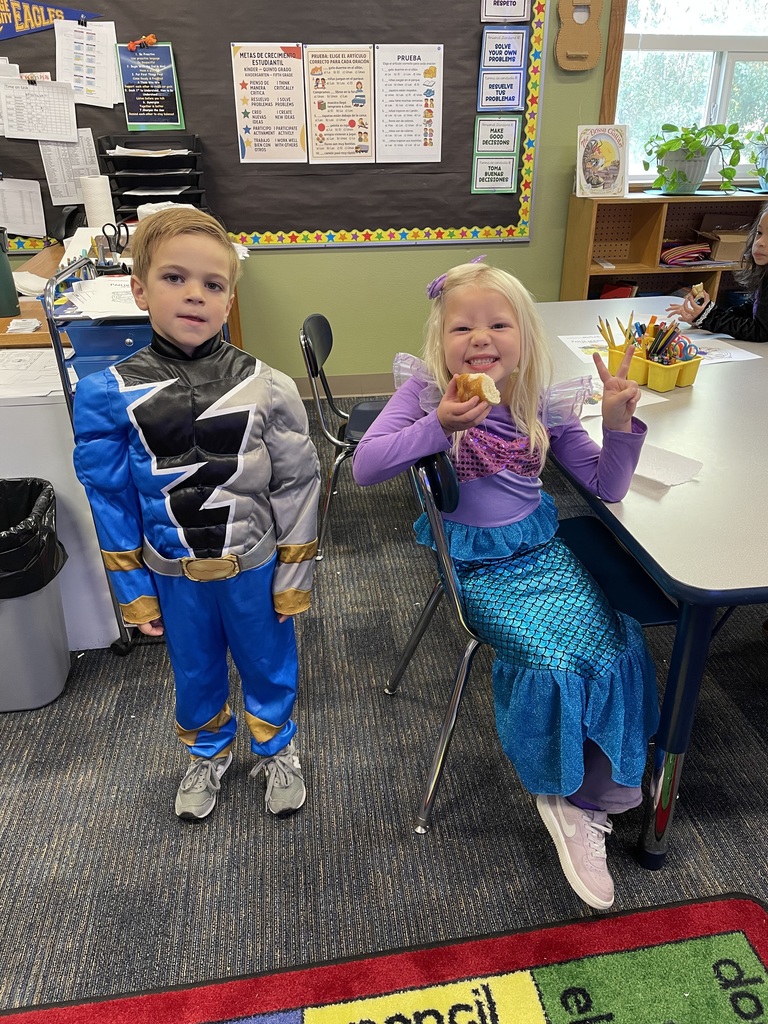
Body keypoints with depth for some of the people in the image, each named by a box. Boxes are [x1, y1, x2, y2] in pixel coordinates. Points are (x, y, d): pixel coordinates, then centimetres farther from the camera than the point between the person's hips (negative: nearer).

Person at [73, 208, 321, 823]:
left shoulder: (267, 388, -14)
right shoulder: (109, 394, -11)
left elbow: (297, 485, -7)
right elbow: (111, 499, -3)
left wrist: (293, 578, -4)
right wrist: (133, 592, 1)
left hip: (254, 564, -1)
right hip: (173, 573, 1)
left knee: (267, 662, 20)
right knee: (195, 670, 23)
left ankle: (276, 748, 50)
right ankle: (208, 752, 53)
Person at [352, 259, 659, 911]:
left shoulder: (544, 405, -1)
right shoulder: (425, 393, -8)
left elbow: (606, 486, 4)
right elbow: (365, 467, -18)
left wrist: (618, 422, -13)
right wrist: (438, 427, -29)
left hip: (540, 545, 4)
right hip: (476, 562, -4)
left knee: (615, 635, -16)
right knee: (553, 652, -22)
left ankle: (587, 792, 7)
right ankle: (568, 792, 7)